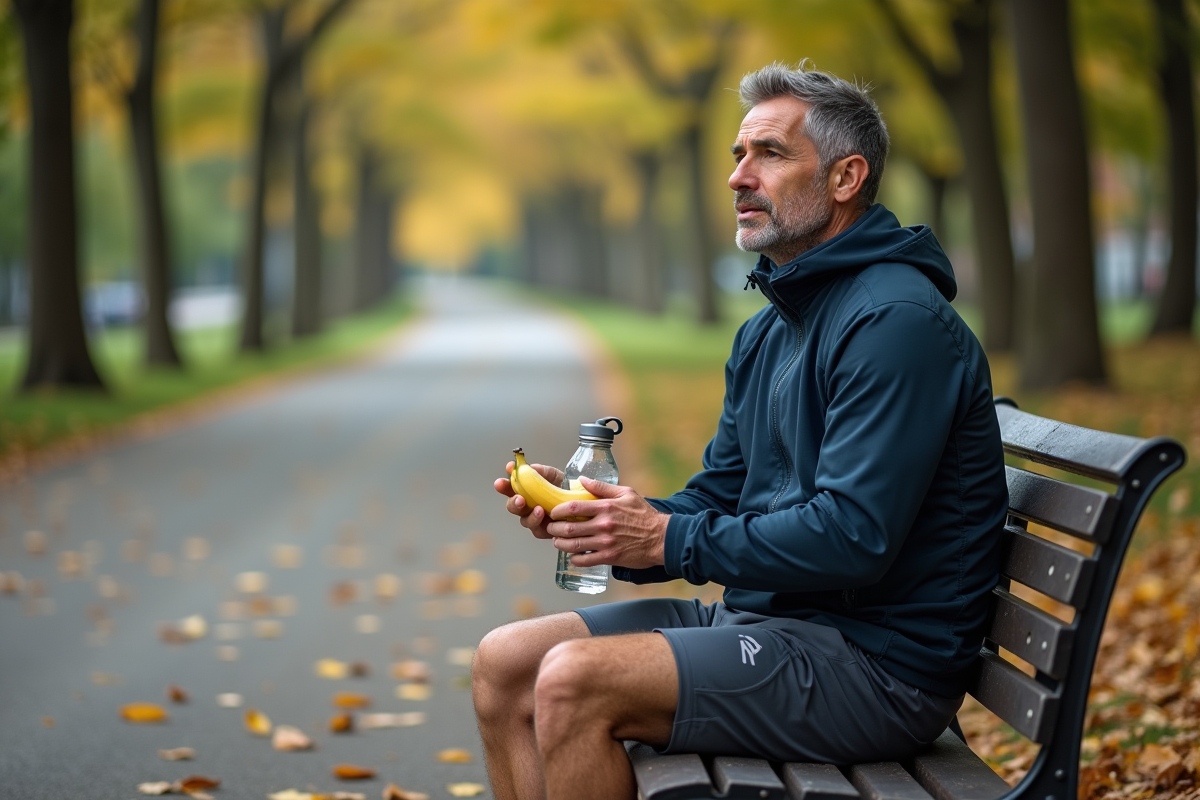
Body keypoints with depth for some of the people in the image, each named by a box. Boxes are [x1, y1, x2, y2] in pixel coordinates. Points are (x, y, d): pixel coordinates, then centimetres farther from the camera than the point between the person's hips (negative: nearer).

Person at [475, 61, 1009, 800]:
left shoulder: (897, 320, -17)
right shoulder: (767, 333, 16)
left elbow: (855, 537, -25)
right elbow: (718, 497, 17)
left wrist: (671, 541, -18)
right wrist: (607, 517, -3)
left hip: (878, 659, -10)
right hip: (762, 617, 10)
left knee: (574, 681, -25)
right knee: (506, 662, 2)